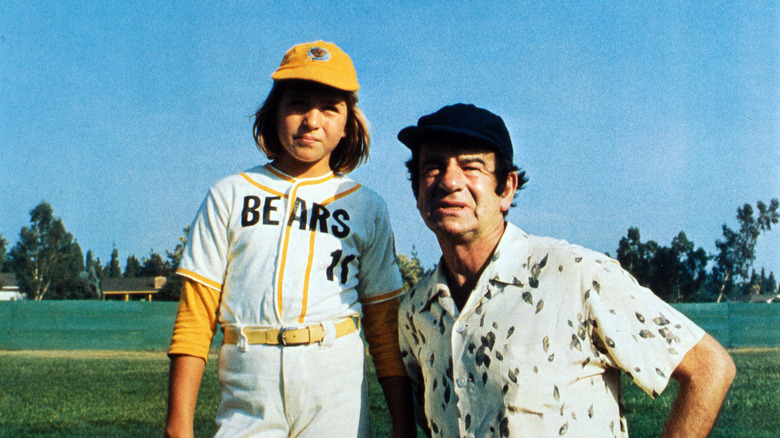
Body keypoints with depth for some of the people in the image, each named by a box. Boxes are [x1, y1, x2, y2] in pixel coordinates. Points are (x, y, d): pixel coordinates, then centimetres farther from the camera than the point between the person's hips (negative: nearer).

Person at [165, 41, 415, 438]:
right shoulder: (229, 196, 10)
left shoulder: (367, 208, 11)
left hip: (337, 395, 0)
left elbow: (385, 326, 8)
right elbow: (194, 316, 5)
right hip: (248, 394, 0)